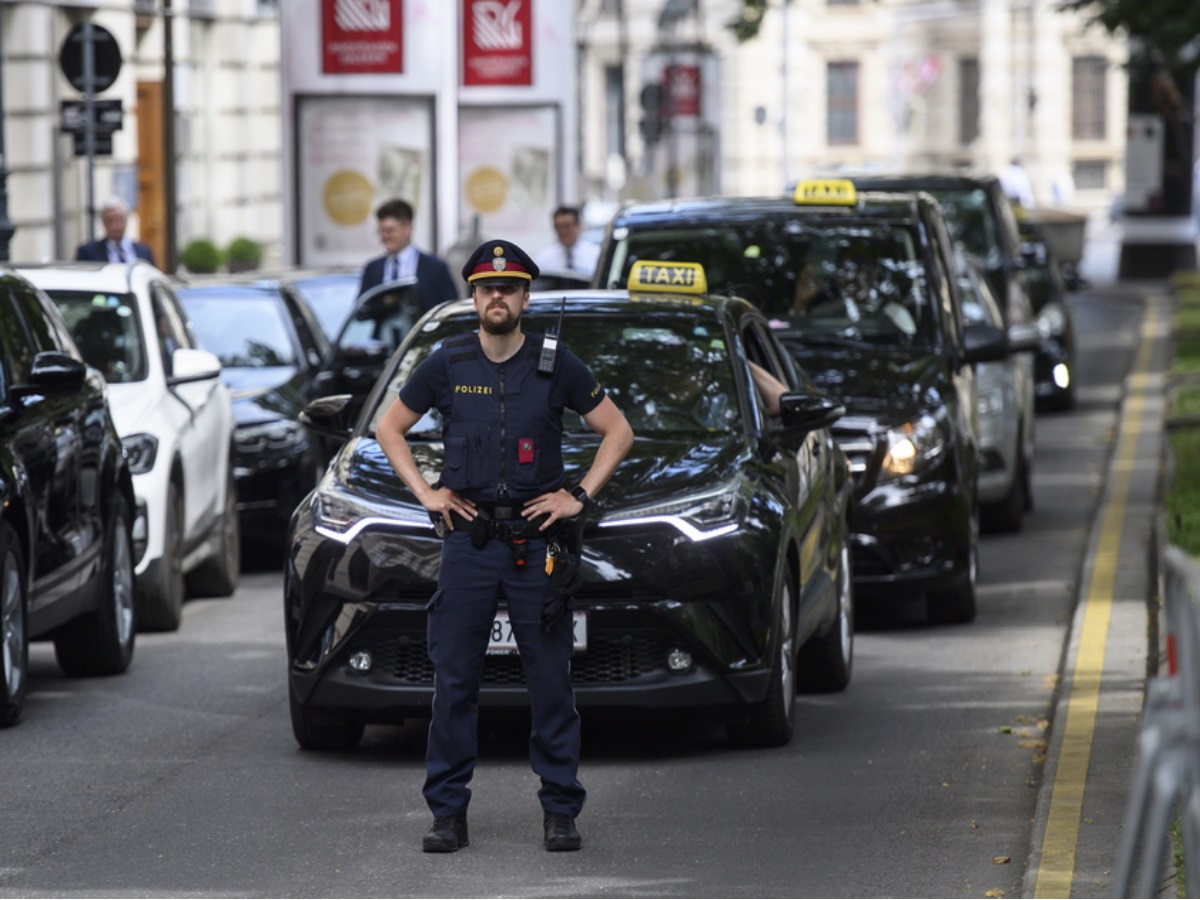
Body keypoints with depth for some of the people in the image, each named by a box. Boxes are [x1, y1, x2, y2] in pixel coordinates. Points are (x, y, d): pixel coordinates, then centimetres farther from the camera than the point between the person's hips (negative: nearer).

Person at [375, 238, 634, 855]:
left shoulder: (556, 366, 2)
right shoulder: (447, 365, 4)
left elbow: (618, 432, 10)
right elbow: (389, 428, 16)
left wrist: (580, 496, 1)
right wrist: (424, 492, 6)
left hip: (536, 543, -1)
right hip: (467, 540, 1)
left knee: (551, 681, 0)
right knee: (454, 681, 0)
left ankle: (560, 811, 7)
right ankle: (448, 814, 6)